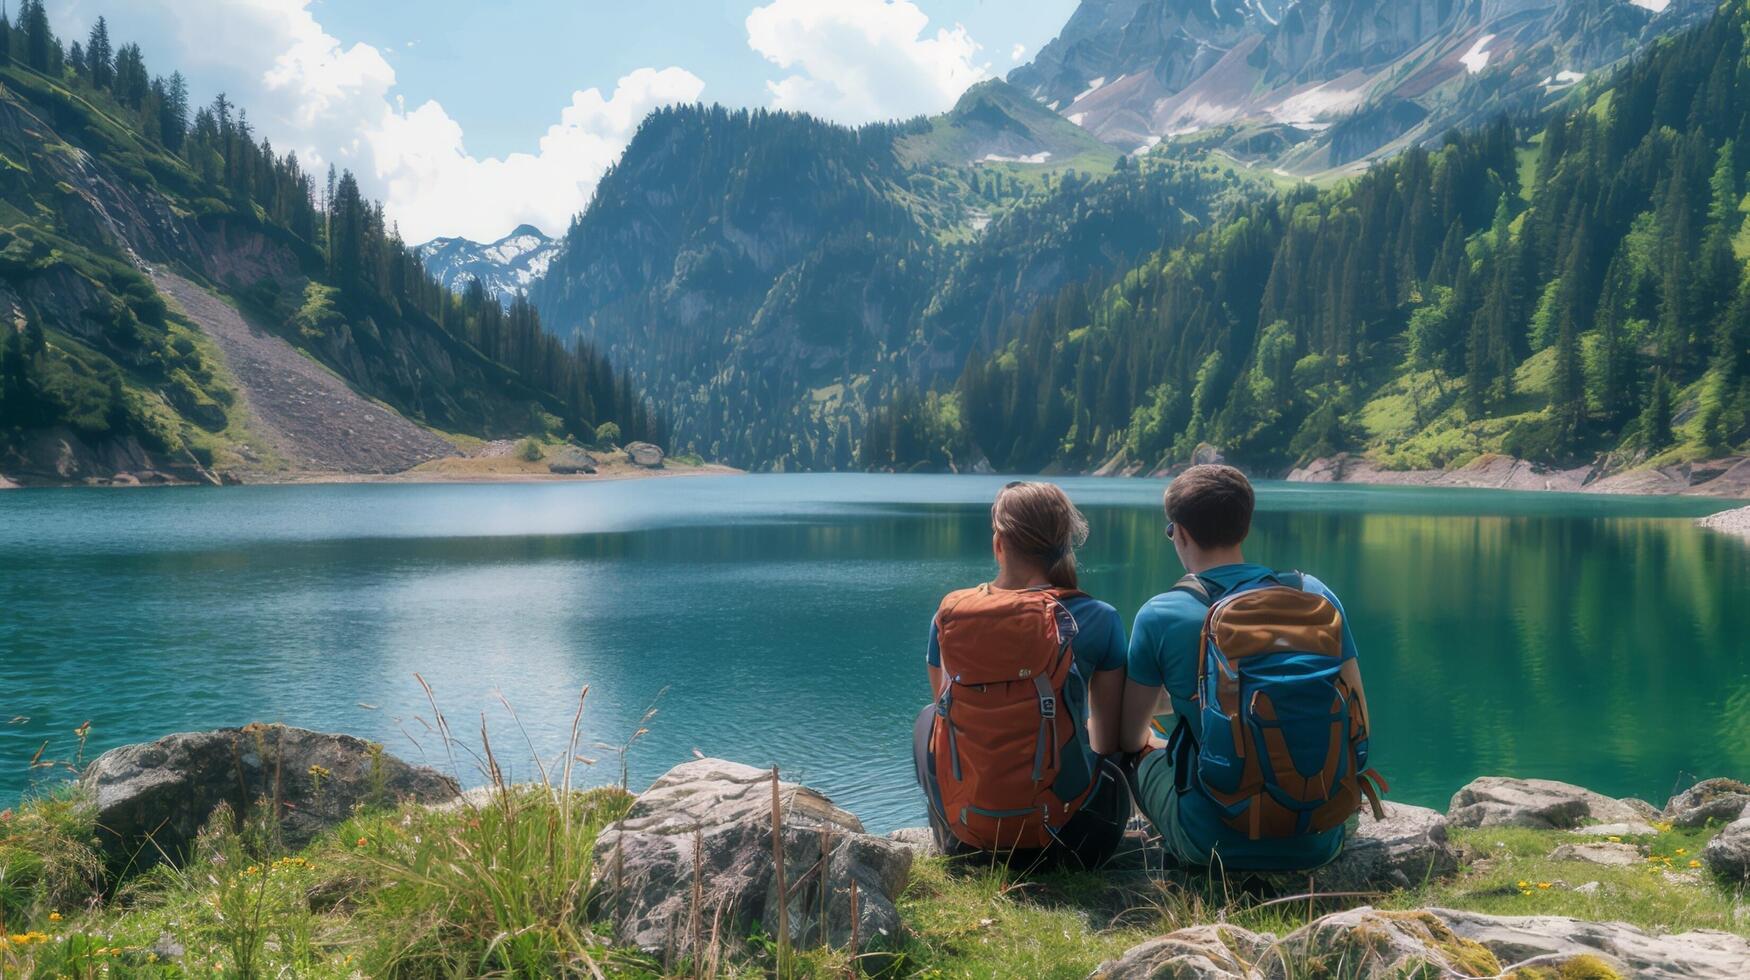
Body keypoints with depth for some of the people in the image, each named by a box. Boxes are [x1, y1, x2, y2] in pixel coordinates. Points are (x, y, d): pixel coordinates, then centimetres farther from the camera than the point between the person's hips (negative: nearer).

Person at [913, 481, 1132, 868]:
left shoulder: (949, 614, -2)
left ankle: (956, 843, 28)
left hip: (966, 823, 1)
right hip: (1060, 822, -1)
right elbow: (1110, 740, 2)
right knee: (1115, 769, 34)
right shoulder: (1097, 619, -8)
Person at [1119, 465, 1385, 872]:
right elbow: (1360, 722, 6)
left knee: (1140, 753, 24)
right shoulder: (1318, 597, 2)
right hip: (1320, 843, 4)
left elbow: (1128, 735, 4)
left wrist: (1150, 740, 28)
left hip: (1218, 847, -3)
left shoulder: (1160, 615, -7)